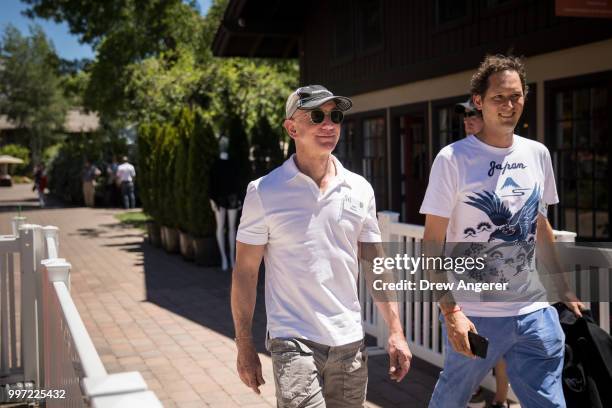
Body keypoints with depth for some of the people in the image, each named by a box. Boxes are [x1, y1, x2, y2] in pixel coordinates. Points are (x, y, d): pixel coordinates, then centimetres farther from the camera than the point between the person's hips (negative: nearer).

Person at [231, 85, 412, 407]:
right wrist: (245, 346, -5)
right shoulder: (264, 191, -6)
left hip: (350, 343, 4)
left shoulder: (360, 189, 5)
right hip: (294, 343, -4)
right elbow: (245, 273, -3)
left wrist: (395, 331, 4)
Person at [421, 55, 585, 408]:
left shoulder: (537, 154, 6)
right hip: (474, 315, -4)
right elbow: (432, 244, -10)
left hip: (535, 311, 4)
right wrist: (450, 311, -17)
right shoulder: (453, 159, -10)